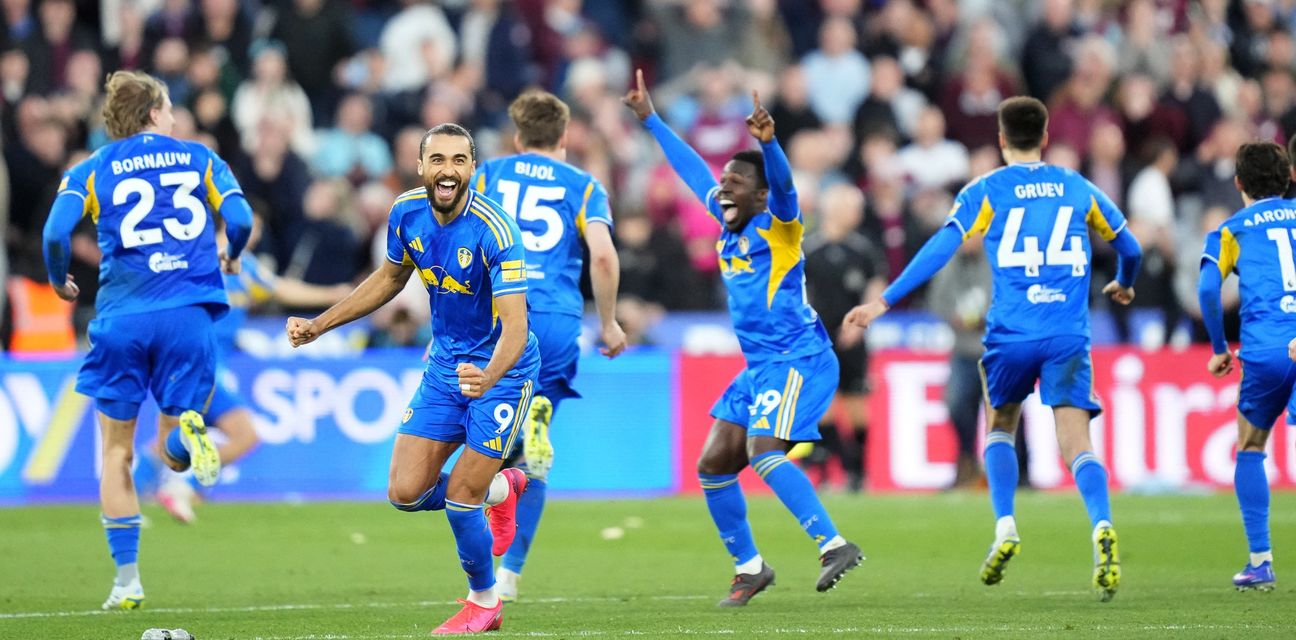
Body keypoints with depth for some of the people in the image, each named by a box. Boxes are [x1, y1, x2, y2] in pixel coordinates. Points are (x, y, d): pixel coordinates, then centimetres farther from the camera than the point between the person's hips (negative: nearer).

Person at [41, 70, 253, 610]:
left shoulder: (89, 170, 7)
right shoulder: (199, 159, 11)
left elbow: (57, 232, -8)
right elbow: (239, 220, -1)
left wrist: (58, 281, 12)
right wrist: (229, 257, 21)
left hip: (121, 317, 0)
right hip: (188, 313, 0)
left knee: (117, 453, 12)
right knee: (174, 455, 10)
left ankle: (127, 579, 6)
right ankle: (189, 431, -28)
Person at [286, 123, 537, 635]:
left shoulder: (494, 230, -28)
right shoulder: (407, 213, -9)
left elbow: (515, 326, -34)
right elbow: (390, 278, 13)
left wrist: (489, 377, -54)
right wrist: (319, 325, 9)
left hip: (502, 369, -6)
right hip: (445, 363, 6)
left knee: (460, 497, -9)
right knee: (406, 493, -2)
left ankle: (484, 603, 18)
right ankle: (498, 488, 29)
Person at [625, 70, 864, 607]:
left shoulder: (777, 225, -7)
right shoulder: (729, 224, 12)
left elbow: (783, 184, -29)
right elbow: (692, 169, 24)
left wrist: (768, 142, -48)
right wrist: (650, 119, 30)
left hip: (798, 358, -9)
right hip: (759, 365, 9)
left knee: (763, 453, -26)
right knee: (713, 465, 7)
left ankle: (834, 545, -29)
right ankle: (748, 567, 19)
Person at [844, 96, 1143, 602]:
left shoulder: (986, 191, 4)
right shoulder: (1079, 190, 13)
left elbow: (941, 249, -5)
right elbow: (1129, 249, 24)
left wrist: (885, 302, -4)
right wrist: (1123, 285, 46)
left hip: (1011, 333, -1)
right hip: (1068, 334, 1)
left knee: (1000, 427, 23)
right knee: (1077, 444, -5)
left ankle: (1005, 527, 6)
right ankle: (1101, 527, -31)